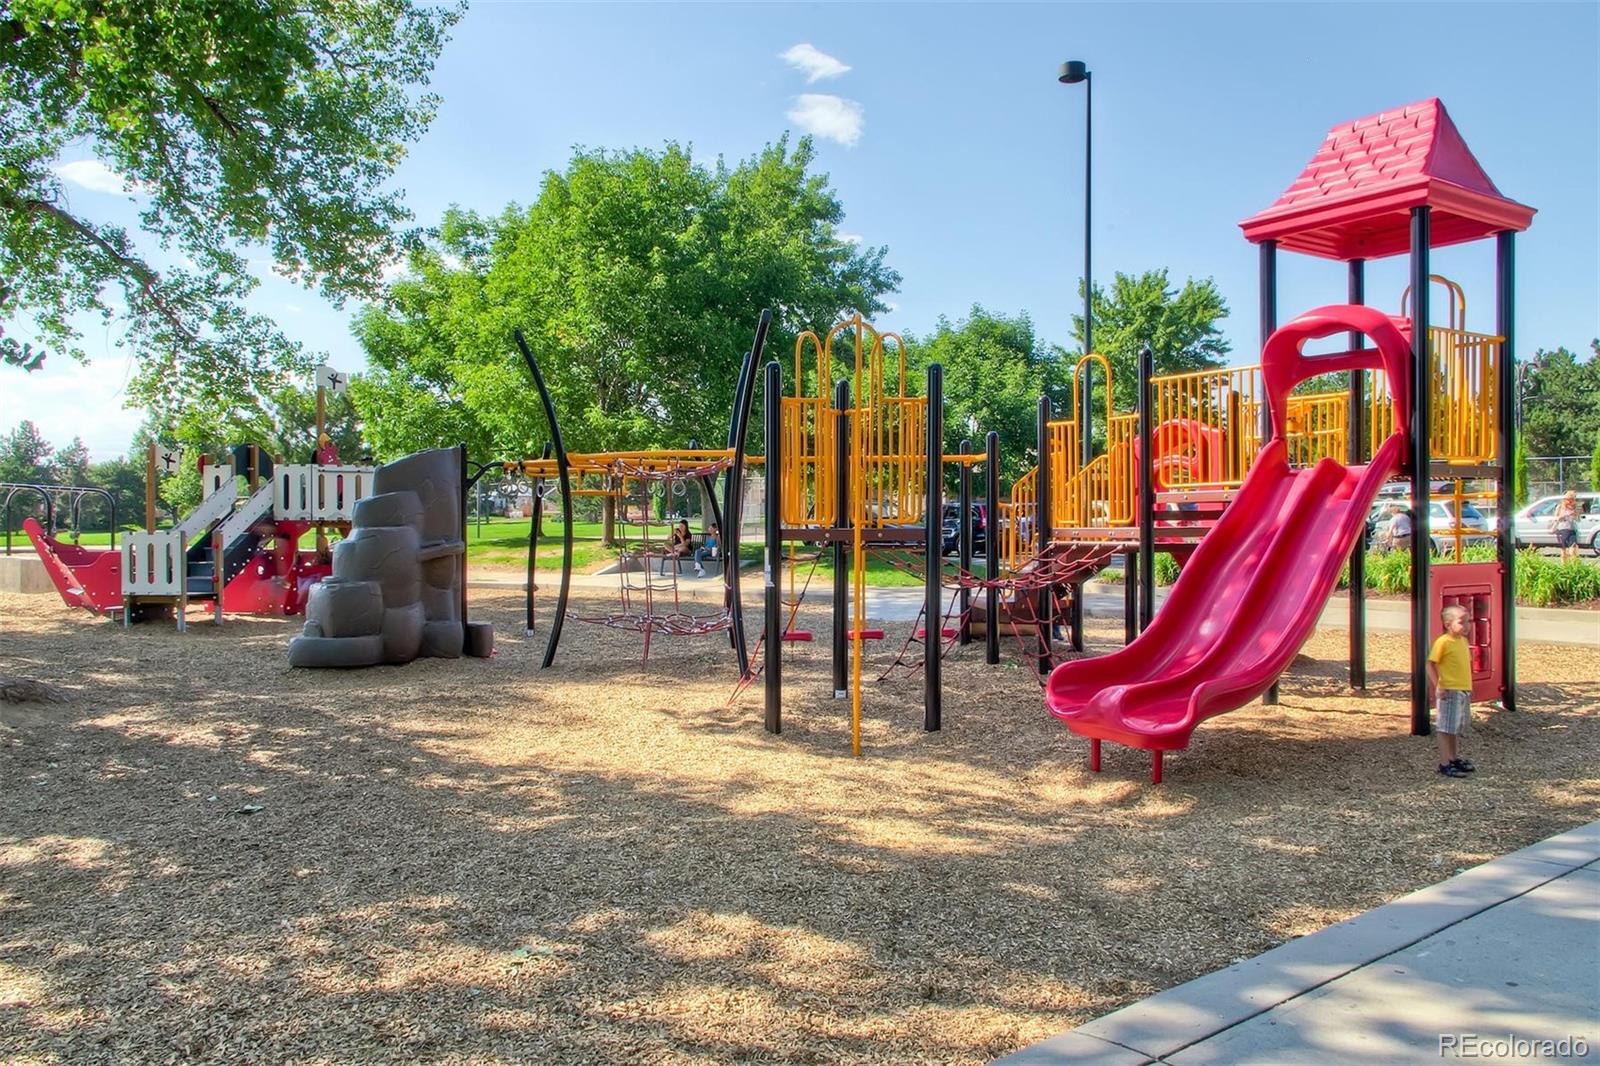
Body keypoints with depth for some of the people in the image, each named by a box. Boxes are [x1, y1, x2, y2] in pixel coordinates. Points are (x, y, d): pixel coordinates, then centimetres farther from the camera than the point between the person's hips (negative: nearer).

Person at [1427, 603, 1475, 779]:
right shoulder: (1443, 642, -14)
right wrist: (1438, 686, -18)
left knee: (1457, 729, 18)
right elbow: (1431, 665, -14)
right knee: (1446, 729, -2)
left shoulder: (1463, 640, 9)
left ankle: (1455, 759, 29)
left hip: (1464, 691, 8)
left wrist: (1468, 687, 17)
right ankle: (1444, 764, 3)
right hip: (1449, 692, -8)